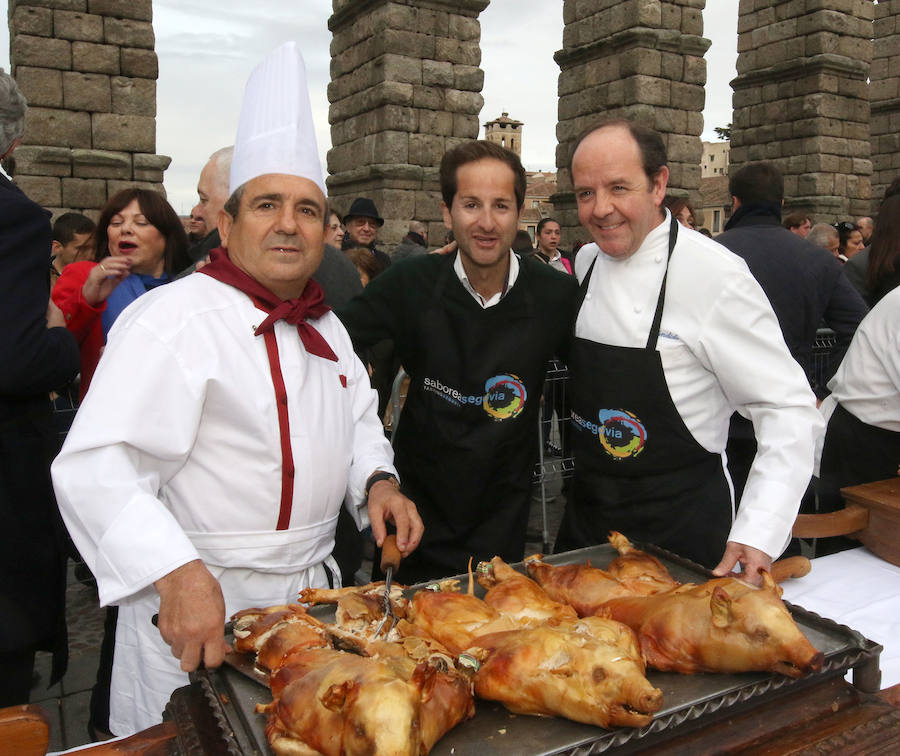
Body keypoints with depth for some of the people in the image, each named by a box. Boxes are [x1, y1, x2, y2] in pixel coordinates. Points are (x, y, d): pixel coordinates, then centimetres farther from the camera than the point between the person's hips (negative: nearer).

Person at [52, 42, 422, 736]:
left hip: (310, 590, 8)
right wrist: (178, 574, -36)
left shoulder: (326, 327, 7)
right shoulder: (175, 319, -19)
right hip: (195, 604, -7)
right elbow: (95, 469, -26)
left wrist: (377, 482, -3)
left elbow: (357, 424, 17)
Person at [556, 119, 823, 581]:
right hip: (586, 515, 7)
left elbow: (789, 408, -18)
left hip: (681, 526, -6)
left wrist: (758, 534, -25)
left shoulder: (715, 276, -19)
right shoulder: (586, 263, 2)